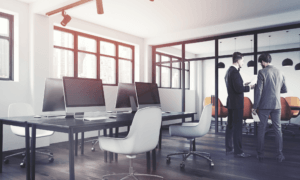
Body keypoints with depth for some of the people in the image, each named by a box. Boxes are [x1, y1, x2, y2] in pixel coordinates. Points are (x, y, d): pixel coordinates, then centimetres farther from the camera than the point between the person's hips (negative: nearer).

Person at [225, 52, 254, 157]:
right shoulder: (235, 72, -16)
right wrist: (249, 87, -9)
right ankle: (238, 151, 2)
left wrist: (244, 85, 14)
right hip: (236, 104, -10)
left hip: (231, 103, 10)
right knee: (237, 127, -4)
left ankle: (229, 148, 19)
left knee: (230, 126, 12)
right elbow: (238, 89, -22)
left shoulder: (229, 71, 14)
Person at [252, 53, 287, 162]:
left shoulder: (262, 72, -8)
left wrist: (255, 107, -8)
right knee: (278, 129, 10)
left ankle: (260, 154, 12)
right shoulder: (279, 73, 8)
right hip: (276, 105, 4)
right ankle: (279, 155, 12)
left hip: (264, 106, -4)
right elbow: (284, 90, 14)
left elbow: (258, 90, -13)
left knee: (261, 129, 5)